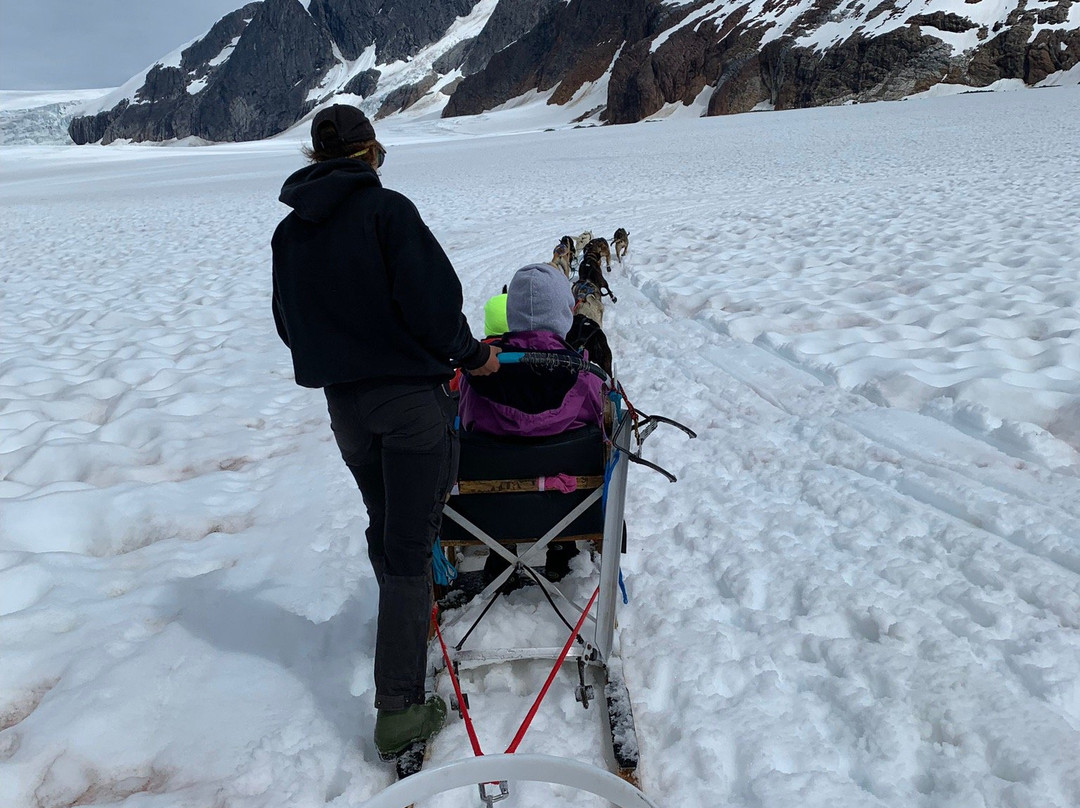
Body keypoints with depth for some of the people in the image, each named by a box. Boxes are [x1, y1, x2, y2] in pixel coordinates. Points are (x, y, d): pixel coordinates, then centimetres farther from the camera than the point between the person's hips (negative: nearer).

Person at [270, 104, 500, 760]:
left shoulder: (290, 232, 7)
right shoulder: (386, 209, -12)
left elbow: (290, 322, 14)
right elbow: (431, 302, -18)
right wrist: (472, 355, -3)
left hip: (344, 402, 6)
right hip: (411, 394, -6)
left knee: (385, 524, 25)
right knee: (409, 544, -2)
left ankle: (410, 619, 47)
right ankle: (399, 708, 1)